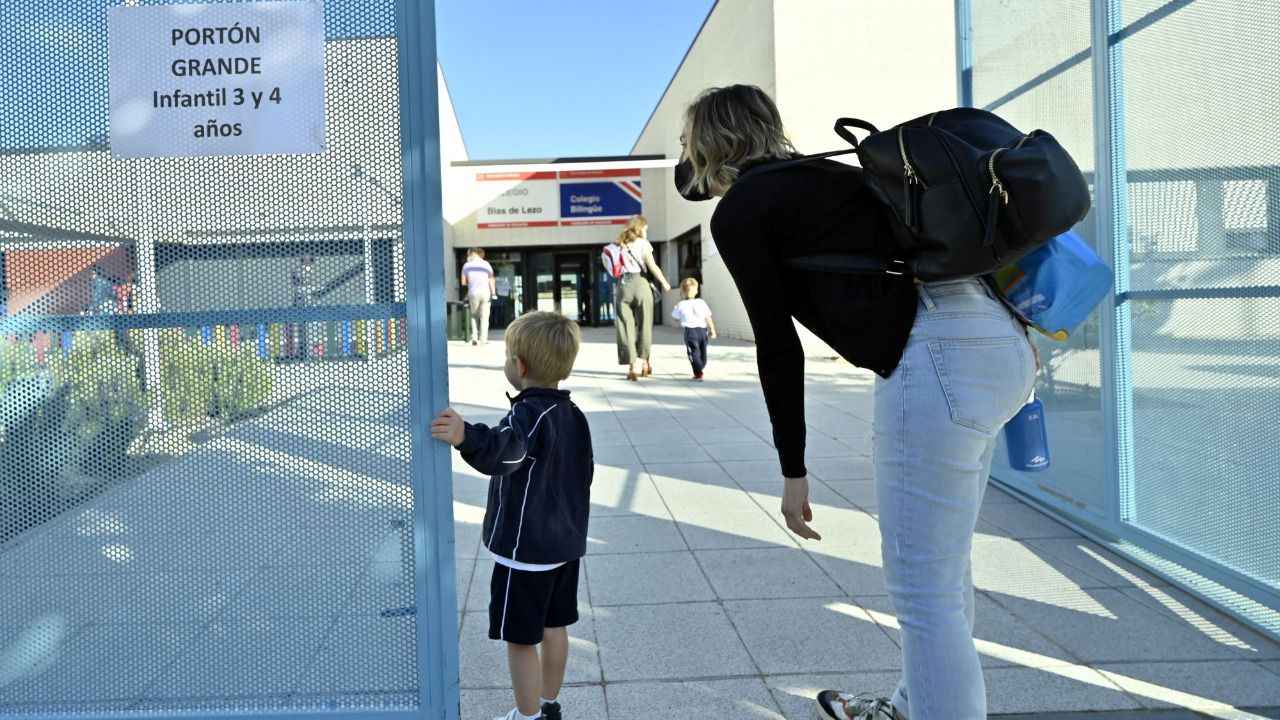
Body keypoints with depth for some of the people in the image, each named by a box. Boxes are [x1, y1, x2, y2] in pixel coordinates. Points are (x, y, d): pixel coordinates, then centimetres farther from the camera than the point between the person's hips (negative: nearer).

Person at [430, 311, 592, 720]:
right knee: (554, 627, 19)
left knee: (520, 638, 4)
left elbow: (503, 450, -45)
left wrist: (467, 438, -63)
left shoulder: (528, 415, -22)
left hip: (525, 549, -9)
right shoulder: (574, 415, 6)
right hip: (565, 542, 9)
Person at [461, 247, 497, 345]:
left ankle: (474, 338, 4)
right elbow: (492, 280, 4)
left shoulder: (467, 265, 3)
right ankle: (483, 339, 2)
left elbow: (463, 282, 4)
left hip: (473, 293, 0)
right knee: (484, 317, 6)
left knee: (474, 316, 14)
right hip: (485, 292, 0)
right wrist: (494, 293, 8)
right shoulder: (486, 265, 5)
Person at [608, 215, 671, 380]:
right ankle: (644, 361, 22)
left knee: (626, 326, 1)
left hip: (623, 285, 3)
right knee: (644, 324, 11)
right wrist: (664, 282, 5)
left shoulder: (619, 244, 13)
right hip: (640, 284, -2)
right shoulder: (642, 243, 2)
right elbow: (653, 267, -5)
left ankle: (632, 365, -6)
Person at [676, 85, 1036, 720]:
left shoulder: (736, 211, 2)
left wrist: (792, 469, 7)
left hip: (936, 354, -10)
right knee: (940, 566, 22)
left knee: (923, 590, 0)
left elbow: (779, 347, 0)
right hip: (996, 338, 10)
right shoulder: (818, 175, 25)